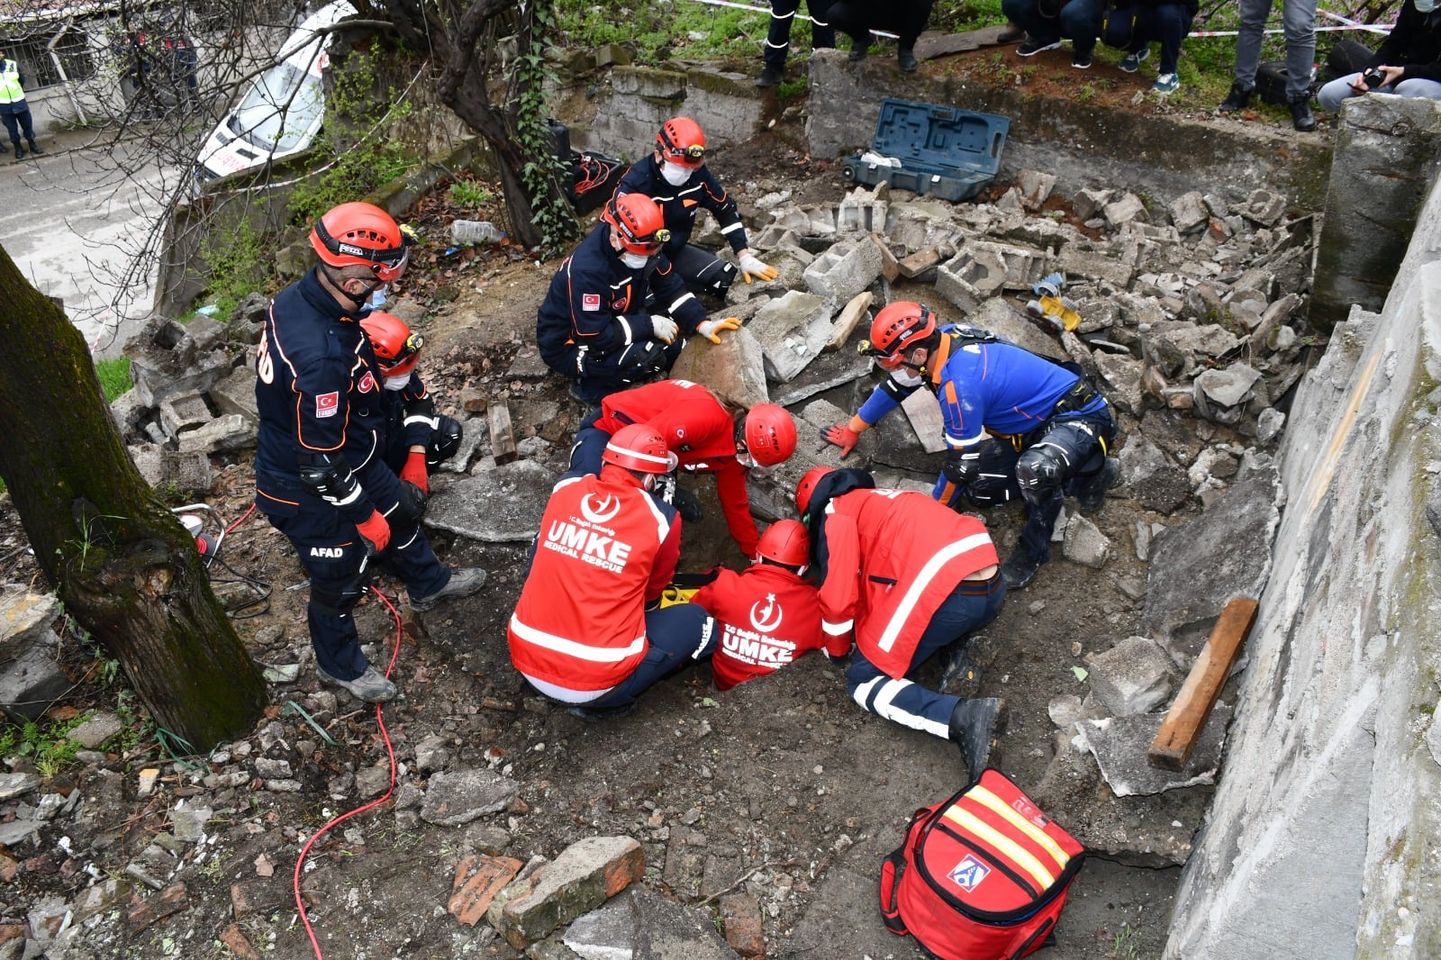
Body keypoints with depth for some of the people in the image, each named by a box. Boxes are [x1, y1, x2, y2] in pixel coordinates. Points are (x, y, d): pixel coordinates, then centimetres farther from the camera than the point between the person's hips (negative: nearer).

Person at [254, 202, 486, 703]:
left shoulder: (297, 296, -12)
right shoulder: (322, 359, -41)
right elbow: (321, 464, -31)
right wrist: (364, 515, -16)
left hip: (346, 457, 8)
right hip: (309, 493, -8)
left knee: (401, 514, 29)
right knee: (339, 580, 16)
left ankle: (428, 583, 57)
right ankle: (339, 664, 45)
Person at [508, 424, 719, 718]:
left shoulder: (566, 486, 0)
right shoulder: (661, 518, -9)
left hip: (525, 660, 5)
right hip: (595, 682, -5)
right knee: (698, 623, 13)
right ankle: (605, 702, 6)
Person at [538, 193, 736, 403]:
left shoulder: (641, 247, -12)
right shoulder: (586, 270, -34)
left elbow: (671, 289, -4)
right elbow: (596, 338, -32)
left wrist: (701, 323, -18)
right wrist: (650, 325, -28)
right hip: (568, 346, -8)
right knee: (647, 356, -28)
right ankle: (589, 386, -6)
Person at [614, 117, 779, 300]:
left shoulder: (698, 174, -11)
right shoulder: (636, 182, -27)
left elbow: (725, 210, 2)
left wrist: (745, 257, -3)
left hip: (676, 251, 6)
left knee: (727, 278, -6)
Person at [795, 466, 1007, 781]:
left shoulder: (835, 513, 8)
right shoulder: (876, 499, 32)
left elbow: (838, 598, 2)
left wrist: (836, 650, 19)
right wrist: (867, 628, 37)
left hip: (944, 588, -9)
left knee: (863, 681, 4)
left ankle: (963, 716, -15)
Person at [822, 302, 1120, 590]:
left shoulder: (960, 384, -32)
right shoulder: (938, 339, -7)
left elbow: (962, 461, -21)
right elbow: (895, 386, 12)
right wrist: (853, 429, 22)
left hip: (1081, 416, -10)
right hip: (1039, 423, 10)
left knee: (1035, 469, -40)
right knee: (977, 487, 2)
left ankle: (1034, 548, -11)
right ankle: (1086, 476, 14)